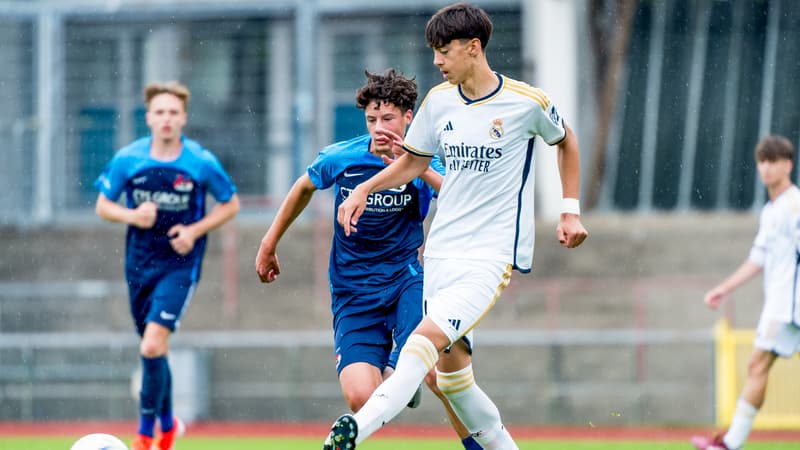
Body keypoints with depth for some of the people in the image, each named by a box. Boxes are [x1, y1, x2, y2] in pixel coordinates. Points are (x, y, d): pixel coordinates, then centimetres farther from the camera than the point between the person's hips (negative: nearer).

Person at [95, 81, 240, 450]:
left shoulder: (201, 162, -8)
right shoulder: (128, 159, -4)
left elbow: (231, 204, 4)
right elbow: (103, 205, 6)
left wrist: (196, 230, -11)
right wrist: (133, 215, -15)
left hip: (180, 264, -3)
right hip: (140, 263, 3)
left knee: (152, 347, -17)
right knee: (152, 350, 13)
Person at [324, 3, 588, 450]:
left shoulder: (527, 102, -6)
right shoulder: (439, 100, 6)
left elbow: (565, 141, 14)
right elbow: (414, 162, 21)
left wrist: (571, 211, 11)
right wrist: (364, 189, 6)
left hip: (494, 254, -6)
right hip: (442, 252, 6)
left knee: (430, 335, -26)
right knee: (450, 372, 5)